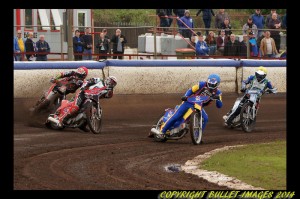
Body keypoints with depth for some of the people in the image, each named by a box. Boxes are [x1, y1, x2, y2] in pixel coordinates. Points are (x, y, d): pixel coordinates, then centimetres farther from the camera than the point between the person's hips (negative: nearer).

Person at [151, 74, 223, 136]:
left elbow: (219, 106, -11)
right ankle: (162, 130, 0)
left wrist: (218, 99, -32)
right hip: (189, 102, -2)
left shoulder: (217, 92, -9)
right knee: (175, 116, -10)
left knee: (205, 118, -23)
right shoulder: (202, 85, -15)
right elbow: (191, 90, -6)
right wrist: (185, 96, -24)